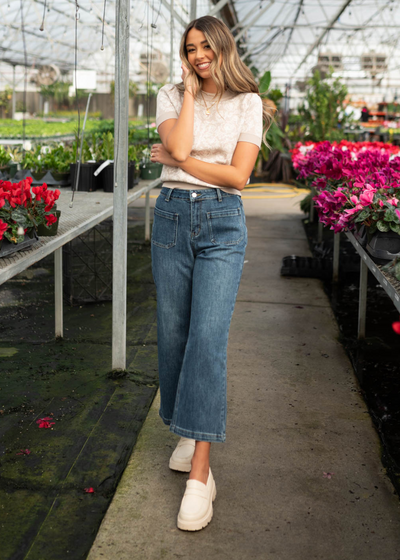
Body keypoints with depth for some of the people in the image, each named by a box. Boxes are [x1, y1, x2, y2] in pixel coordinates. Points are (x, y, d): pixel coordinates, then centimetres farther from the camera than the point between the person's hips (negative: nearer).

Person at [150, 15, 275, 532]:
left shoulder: (248, 103, 3)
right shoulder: (170, 96, 9)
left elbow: (238, 176, -6)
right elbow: (179, 147, -12)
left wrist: (178, 161, -6)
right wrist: (191, 91, -3)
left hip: (223, 223, -3)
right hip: (172, 217, 3)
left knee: (207, 339, -13)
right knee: (173, 334, 7)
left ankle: (200, 473, -11)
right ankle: (188, 433, 30)